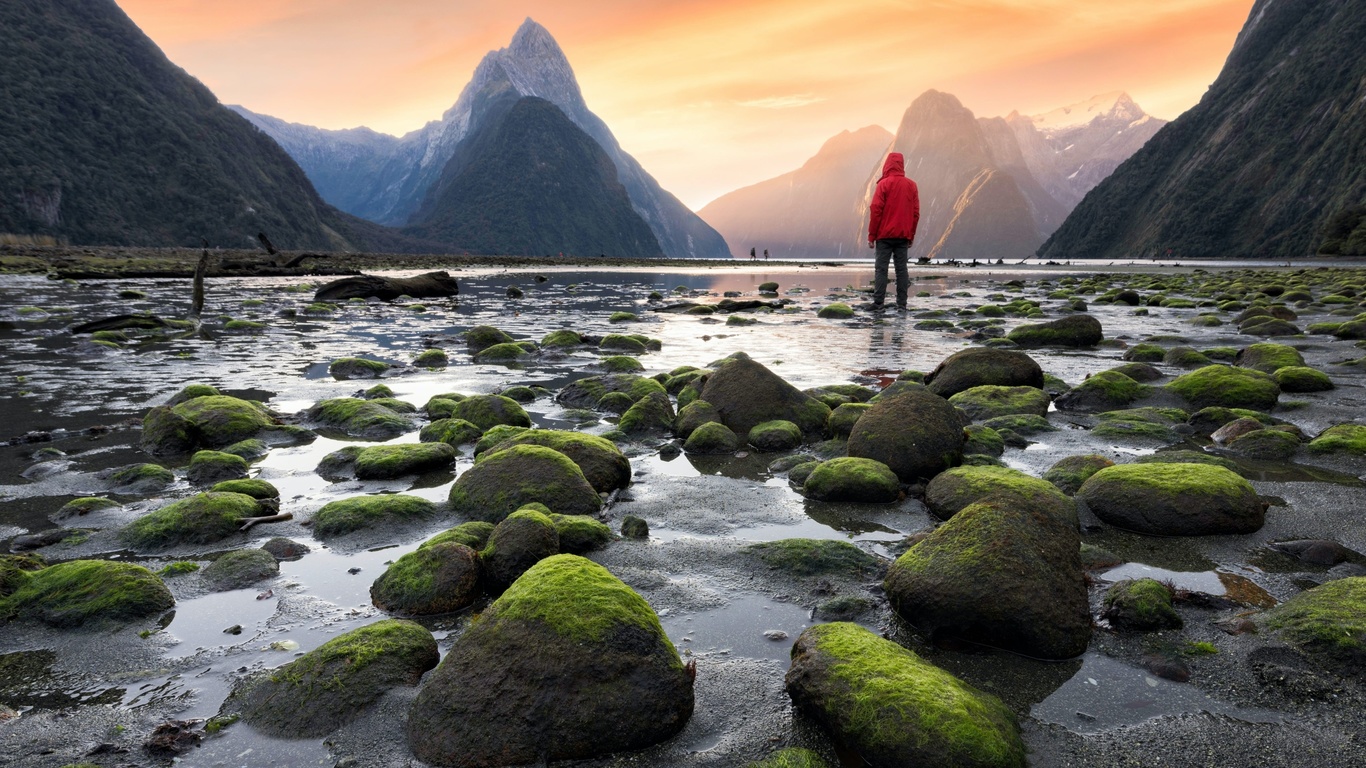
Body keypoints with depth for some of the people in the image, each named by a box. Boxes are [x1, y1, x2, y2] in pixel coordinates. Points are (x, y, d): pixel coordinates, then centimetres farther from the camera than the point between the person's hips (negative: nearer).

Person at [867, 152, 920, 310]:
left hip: (885, 235, -4)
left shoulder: (884, 184, -5)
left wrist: (871, 235, -4)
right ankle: (901, 304, 2)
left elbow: (875, 211, -9)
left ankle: (878, 303, -8)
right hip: (903, 236, 4)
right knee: (901, 269, 5)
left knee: (881, 268, -3)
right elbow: (916, 213, 8)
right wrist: (911, 235, 15)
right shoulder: (912, 185, 7)